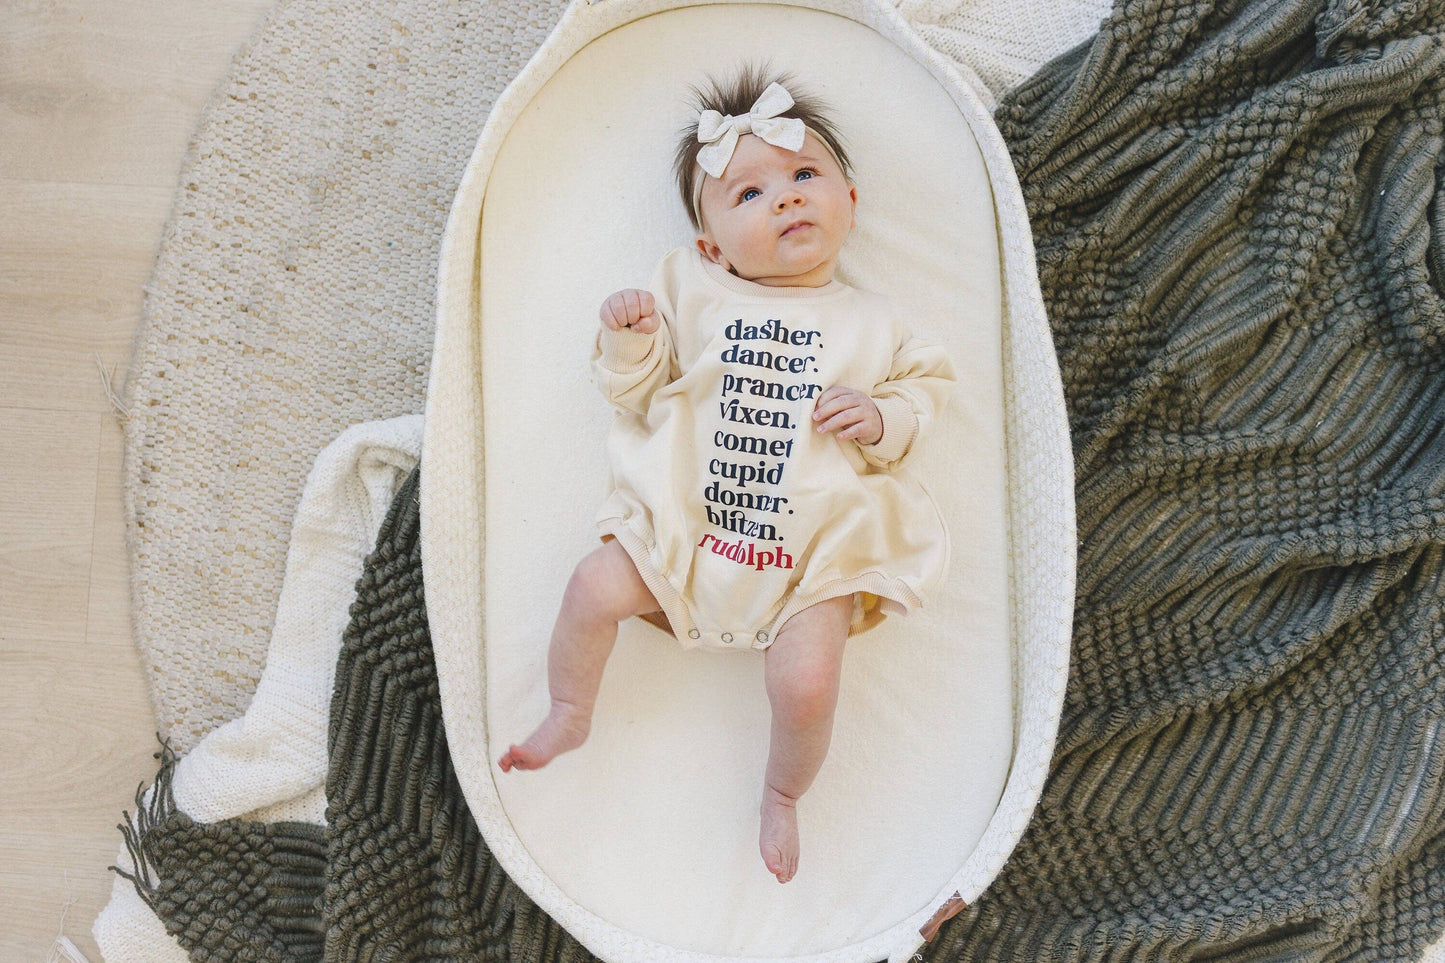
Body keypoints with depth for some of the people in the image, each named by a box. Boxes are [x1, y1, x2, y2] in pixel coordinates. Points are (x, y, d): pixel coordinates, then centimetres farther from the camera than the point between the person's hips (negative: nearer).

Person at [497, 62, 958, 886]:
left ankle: (784, 796, 14)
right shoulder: (691, 293, 6)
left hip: (814, 550, -1)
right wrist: (628, 339, -12)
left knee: (808, 685, -18)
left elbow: (924, 389, 10)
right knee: (595, 586, -12)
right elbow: (636, 389, 8)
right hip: (684, 530, 2)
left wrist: (882, 418, -11)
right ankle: (569, 718, 17)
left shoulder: (870, 323, 6)